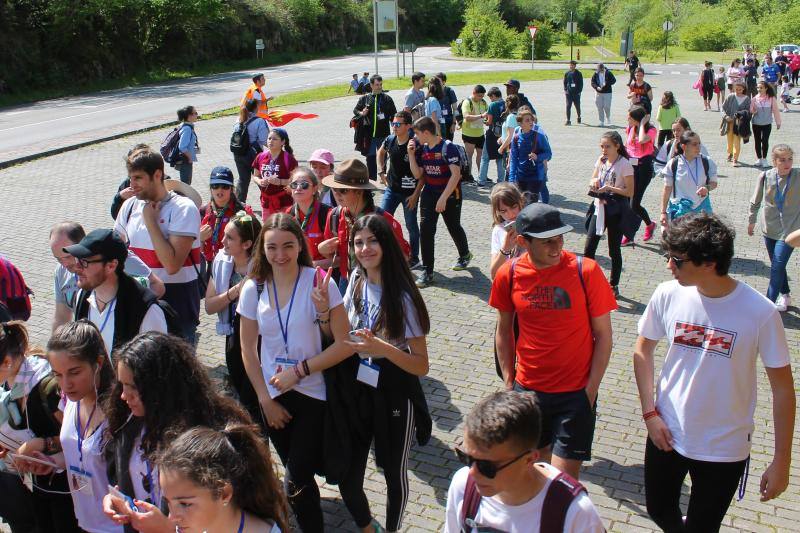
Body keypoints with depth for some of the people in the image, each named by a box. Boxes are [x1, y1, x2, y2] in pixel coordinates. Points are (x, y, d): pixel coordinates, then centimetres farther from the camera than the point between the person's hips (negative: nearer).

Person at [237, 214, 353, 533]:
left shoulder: (319, 282, -14)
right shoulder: (253, 289, -4)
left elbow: (344, 344, -15)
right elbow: (248, 350, 3)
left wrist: (299, 371, -18)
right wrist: (265, 399, 0)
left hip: (312, 395, -3)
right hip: (273, 396, 4)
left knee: (296, 481, -5)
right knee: (295, 471, 19)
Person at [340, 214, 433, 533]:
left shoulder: (402, 297, -17)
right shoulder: (356, 280, -1)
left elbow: (422, 365, -17)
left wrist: (384, 349, -34)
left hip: (394, 394, -4)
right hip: (358, 388, 4)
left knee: (394, 472, 14)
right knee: (348, 476, 7)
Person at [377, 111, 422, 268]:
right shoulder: (390, 140, -4)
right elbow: (381, 153, 20)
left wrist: (415, 194, -17)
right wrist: (381, 172, 9)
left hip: (409, 192, -5)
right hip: (392, 189, 5)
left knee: (411, 225, 8)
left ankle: (414, 259, 24)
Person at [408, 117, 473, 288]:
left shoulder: (448, 148, -18)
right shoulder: (422, 149, 3)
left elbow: (456, 174, -23)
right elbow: (418, 175, 5)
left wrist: (443, 198, -26)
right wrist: (411, 154, -6)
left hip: (450, 194, -5)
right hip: (429, 193, 5)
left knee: (454, 226, 14)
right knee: (425, 229, -8)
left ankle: (465, 254, 45)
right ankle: (427, 272, -3)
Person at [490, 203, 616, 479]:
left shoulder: (586, 271, -14)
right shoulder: (508, 274, -6)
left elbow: (603, 335, -6)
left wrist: (590, 390, -7)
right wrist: (509, 383, 6)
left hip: (576, 392, -3)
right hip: (527, 390, 3)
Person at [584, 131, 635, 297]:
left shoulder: (624, 164, -11)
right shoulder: (601, 161, 6)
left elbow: (630, 192, -12)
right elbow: (593, 181, 16)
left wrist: (610, 188, -24)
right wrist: (593, 182, -7)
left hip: (616, 210, -5)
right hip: (599, 207, 5)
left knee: (614, 249, 6)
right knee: (589, 247, 0)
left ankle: (614, 286, 19)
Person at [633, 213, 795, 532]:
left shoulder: (760, 312, -20)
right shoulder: (668, 295, -12)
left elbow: (782, 387, -12)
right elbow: (643, 351, 3)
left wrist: (781, 462, -9)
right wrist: (649, 413, -3)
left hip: (724, 449, -3)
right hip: (667, 434, 3)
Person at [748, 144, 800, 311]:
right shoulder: (765, 177, -7)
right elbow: (756, 201, 7)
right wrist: (752, 221, 16)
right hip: (769, 228, 3)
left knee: (777, 268, -9)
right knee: (777, 266, 17)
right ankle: (785, 296, 37)